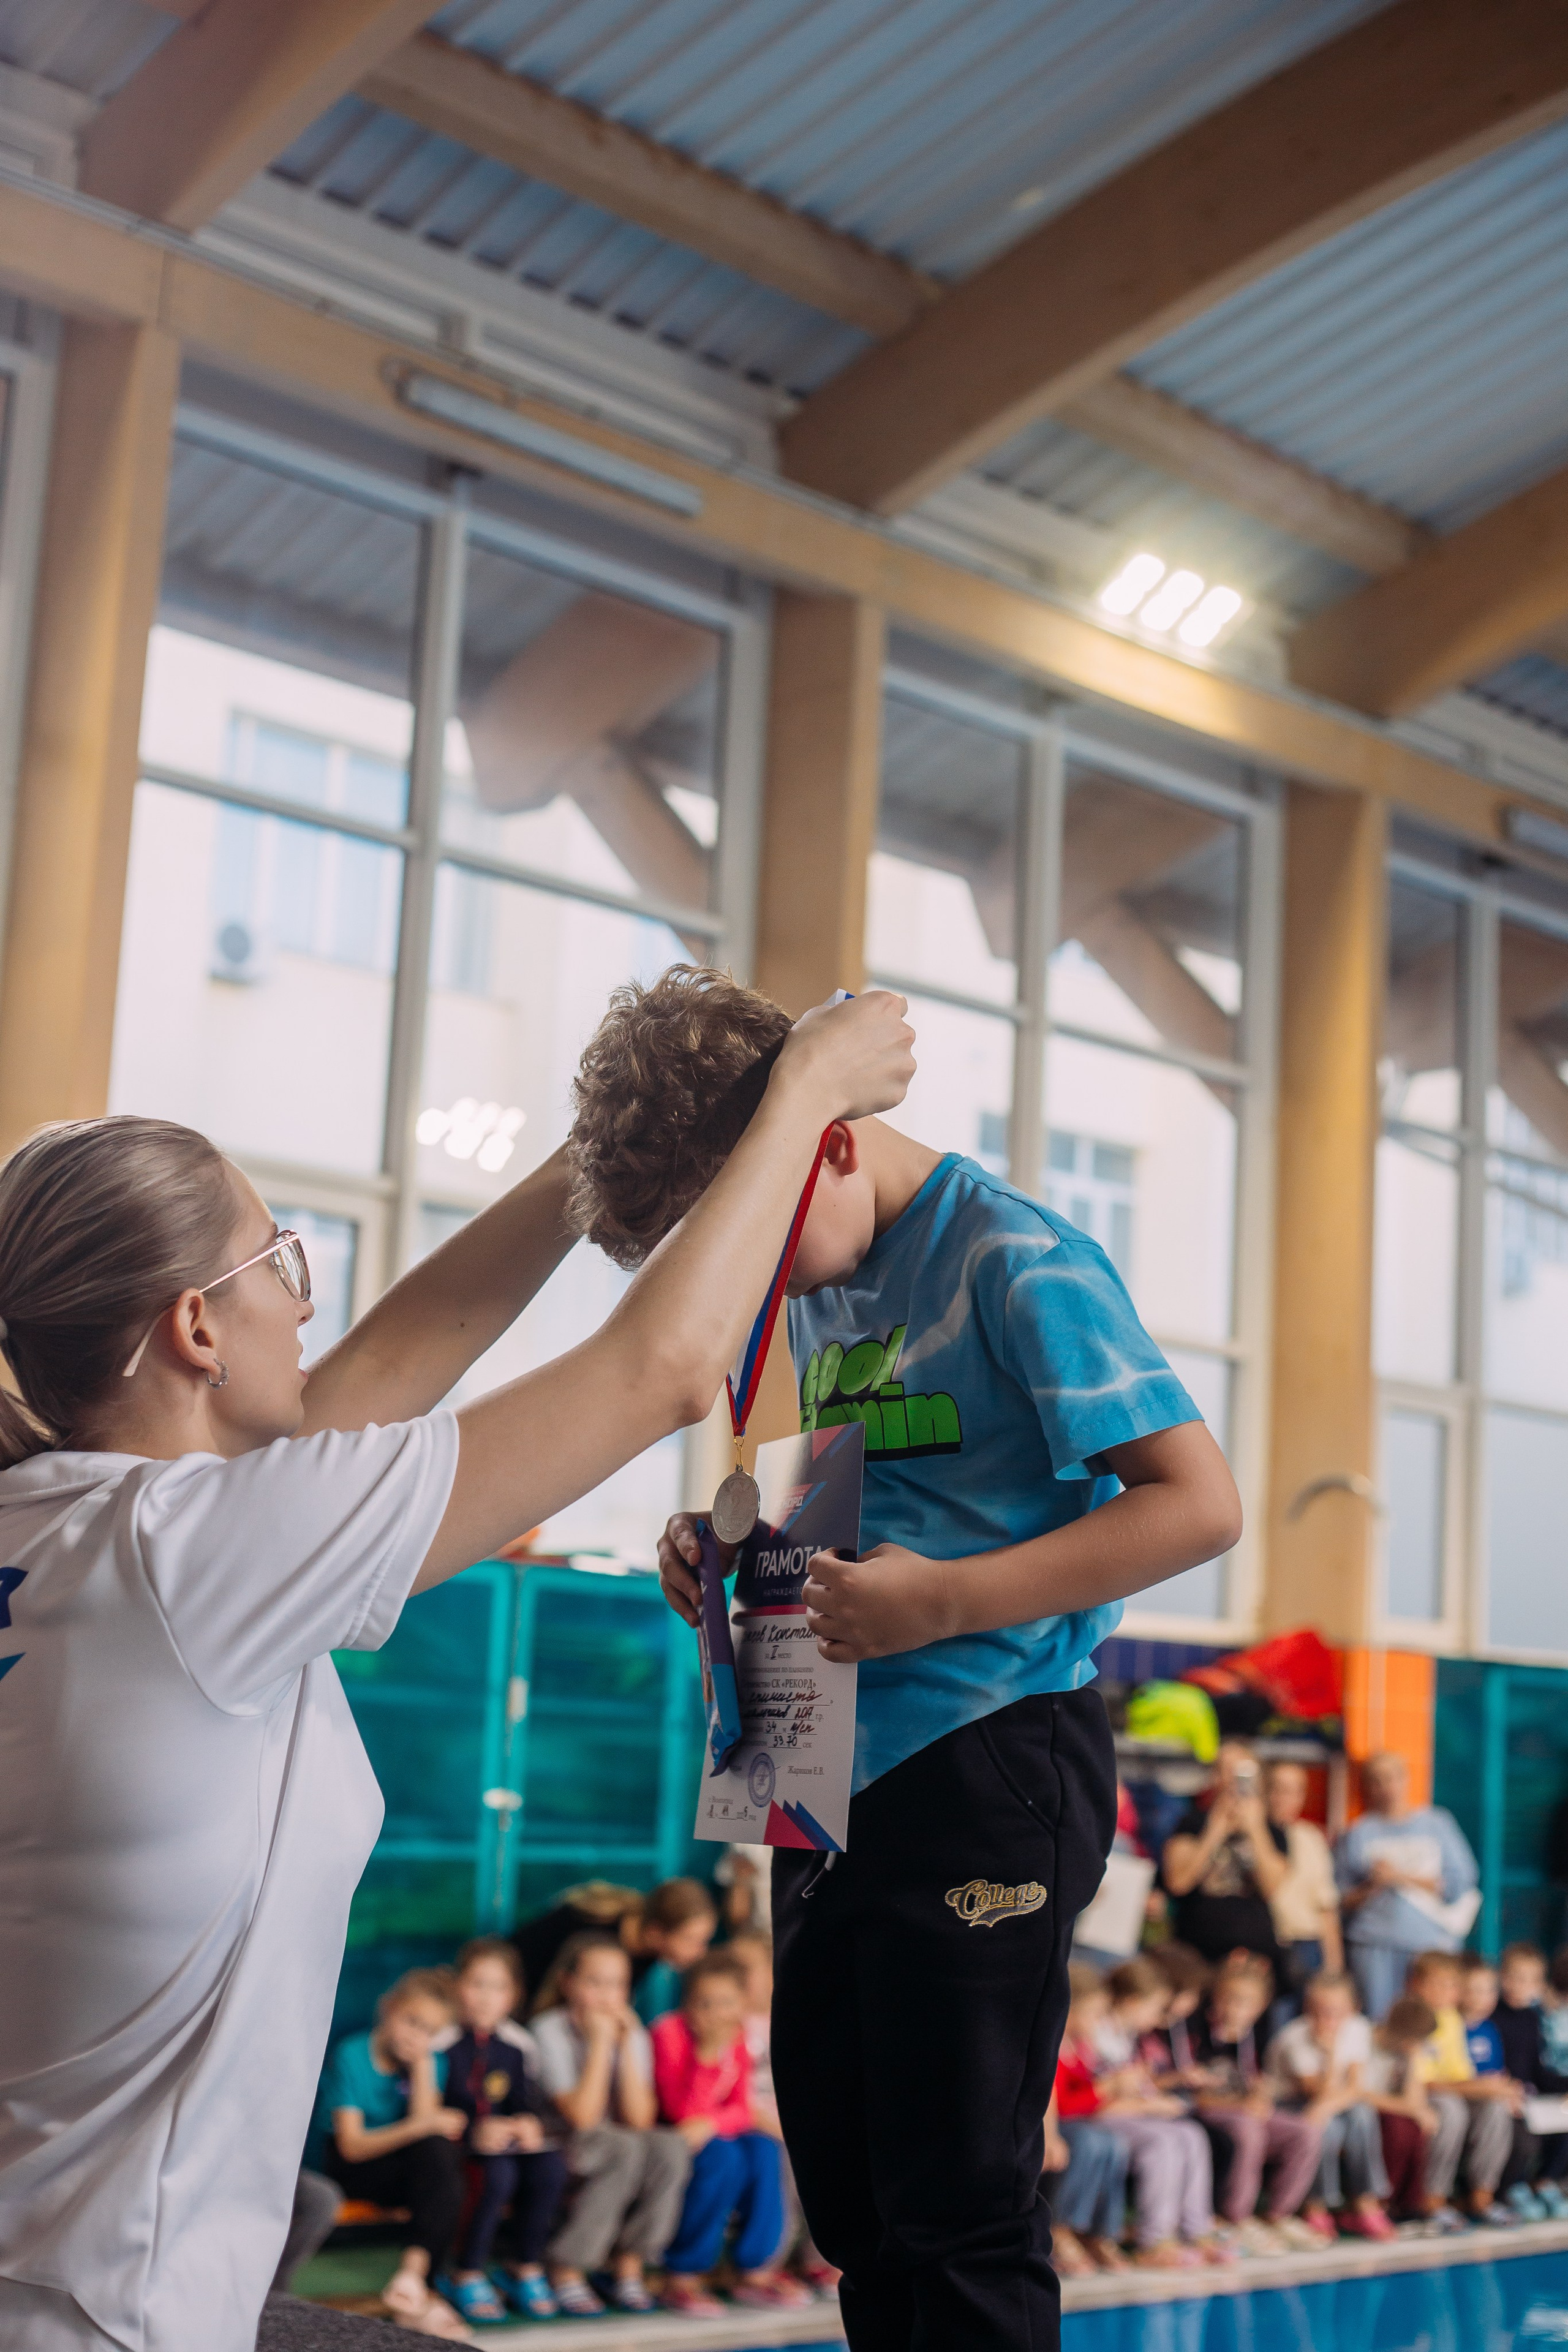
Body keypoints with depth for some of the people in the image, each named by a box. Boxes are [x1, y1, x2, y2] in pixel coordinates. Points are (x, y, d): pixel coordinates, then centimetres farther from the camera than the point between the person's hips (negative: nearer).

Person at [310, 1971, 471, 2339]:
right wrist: (420, 2127, -31)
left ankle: (413, 2277, -36)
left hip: (400, 2167, 5)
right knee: (436, 2151, -31)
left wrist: (422, 2063, -15)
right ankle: (416, 2293, -34)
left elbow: (425, 2121, -12)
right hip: (341, 2166, -5)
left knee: (441, 2153, -30)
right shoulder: (351, 2056, -12)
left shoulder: (431, 2061, 3)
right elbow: (352, 2145, -18)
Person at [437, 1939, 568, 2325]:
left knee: (551, 2167, -23)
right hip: (454, 2148, -5)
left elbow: (537, 2104, 7)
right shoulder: (442, 2044, -10)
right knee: (499, 2174, -33)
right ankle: (468, 2276, -13)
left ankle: (524, 2269, -2)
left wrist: (533, 2125, -16)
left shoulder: (518, 2045, 6)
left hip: (509, 2141, 5)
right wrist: (474, 2133, -26)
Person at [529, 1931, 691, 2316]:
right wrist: (600, 2043, -22)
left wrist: (626, 2046, -16)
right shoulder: (550, 2030, -14)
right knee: (625, 2148, -32)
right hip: (553, 2157, -5)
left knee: (671, 2148, -24)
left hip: (618, 2155, 5)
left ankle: (628, 2266, -10)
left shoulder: (632, 2032, 0)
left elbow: (639, 2120, -11)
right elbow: (582, 2117, -21)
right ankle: (566, 2271, -19)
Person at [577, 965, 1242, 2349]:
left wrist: (942, 1600, -24)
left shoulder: (1019, 1265, -14)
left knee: (960, 2212, 1)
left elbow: (1199, 1504, -18)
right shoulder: (823, 1289, 10)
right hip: (838, 1771, 8)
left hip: (986, 1772, -8)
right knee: (849, 2196, 17)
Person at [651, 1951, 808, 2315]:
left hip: (706, 2138, 6)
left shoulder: (735, 2038, -1)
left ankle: (755, 2271, -13)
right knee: (722, 2157, -32)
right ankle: (682, 2278, -21)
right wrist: (708, 2054, -37)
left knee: (764, 2149, -21)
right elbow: (683, 2111, -27)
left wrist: (710, 2124, -25)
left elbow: (740, 2111, -4)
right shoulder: (670, 2033, -19)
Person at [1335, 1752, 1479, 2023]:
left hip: (1432, 1941, 0)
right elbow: (1343, 1901, 8)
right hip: (1374, 1945, 0)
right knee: (1378, 2023, -7)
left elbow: (1459, 1884, 1)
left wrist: (1403, 1878, -4)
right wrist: (1374, 1886, -10)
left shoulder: (1437, 1824, 9)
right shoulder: (1358, 1834, 8)